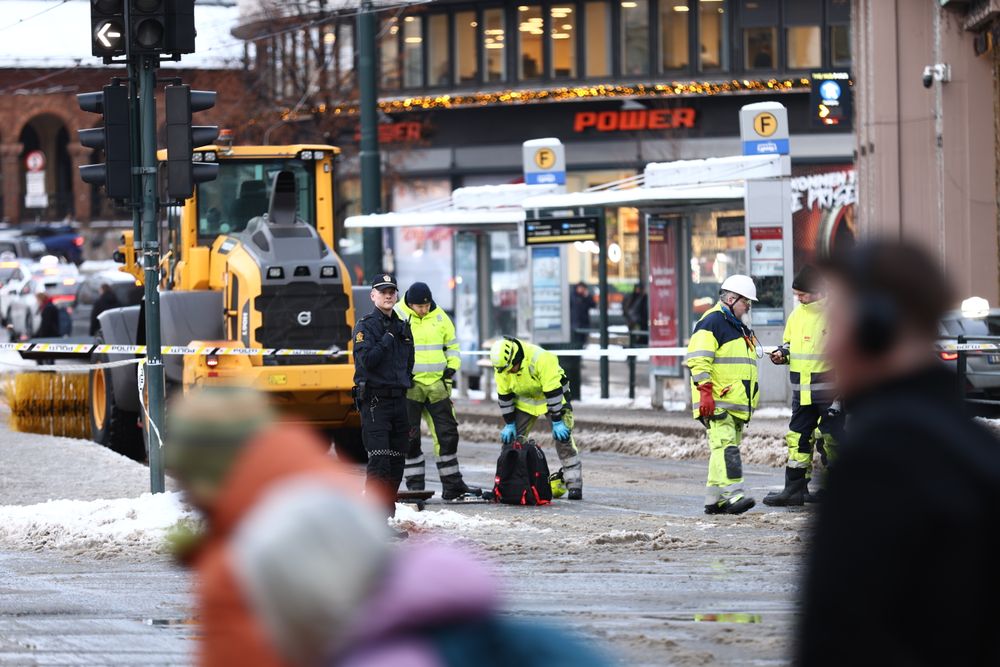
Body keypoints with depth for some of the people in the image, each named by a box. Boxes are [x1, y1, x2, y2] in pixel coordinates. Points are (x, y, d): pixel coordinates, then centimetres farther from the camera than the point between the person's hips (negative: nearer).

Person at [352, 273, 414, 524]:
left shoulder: (403, 327, 17)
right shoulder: (365, 326, -5)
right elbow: (366, 360, -19)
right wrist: (387, 339, -15)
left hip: (398, 399, 7)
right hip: (375, 401, -7)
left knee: (396, 463, 6)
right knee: (379, 461, -14)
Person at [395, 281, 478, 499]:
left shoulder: (440, 317, 8)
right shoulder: (397, 316, -6)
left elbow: (452, 344, 20)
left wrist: (452, 367, 5)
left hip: (436, 384, 4)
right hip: (408, 385, -4)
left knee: (447, 433, 5)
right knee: (410, 437, -2)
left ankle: (452, 484, 11)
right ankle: (415, 485, 5)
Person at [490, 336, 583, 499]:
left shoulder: (541, 359, -35)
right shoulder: (501, 366, -17)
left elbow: (553, 392, -31)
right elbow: (504, 396, -7)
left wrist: (557, 422, -28)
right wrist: (509, 424, -7)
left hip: (553, 396, -5)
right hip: (525, 401, 5)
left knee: (563, 437, -15)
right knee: (512, 438, -2)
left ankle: (574, 484, -10)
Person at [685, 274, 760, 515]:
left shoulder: (740, 327, 24)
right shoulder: (712, 322, -8)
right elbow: (699, 360, -18)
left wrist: (749, 403, 32)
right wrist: (705, 392, -24)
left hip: (736, 403, 10)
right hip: (717, 402, -10)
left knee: (727, 448, 8)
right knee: (726, 446, -18)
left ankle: (714, 500, 10)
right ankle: (733, 493, -27)